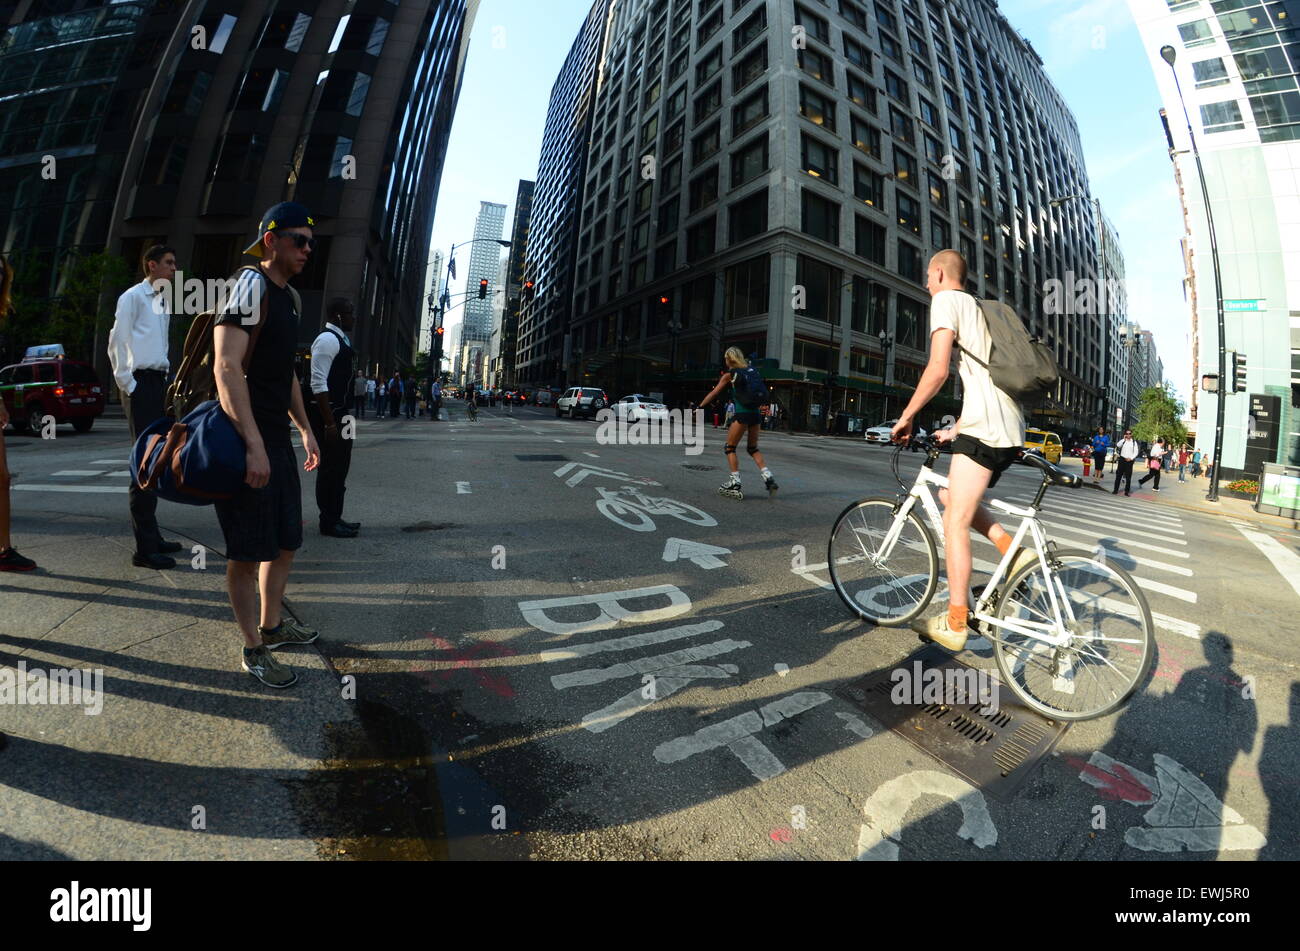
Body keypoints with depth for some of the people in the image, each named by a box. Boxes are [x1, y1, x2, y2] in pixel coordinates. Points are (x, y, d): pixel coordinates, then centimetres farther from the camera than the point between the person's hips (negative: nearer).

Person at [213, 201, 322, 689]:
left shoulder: (288, 298, 17)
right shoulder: (250, 287, -11)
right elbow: (227, 368, -22)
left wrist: (304, 429, 21)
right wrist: (253, 444, -27)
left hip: (277, 442, 9)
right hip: (247, 443, -9)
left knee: (287, 539, 17)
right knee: (248, 552, 1)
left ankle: (271, 624, 34)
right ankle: (254, 650, 16)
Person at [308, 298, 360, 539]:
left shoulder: (340, 340, 17)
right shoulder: (328, 339, -14)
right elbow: (318, 384, -21)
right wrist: (330, 422, -23)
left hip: (340, 413, 10)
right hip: (328, 414, -10)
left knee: (340, 467, 15)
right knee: (330, 467, -3)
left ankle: (334, 518, 26)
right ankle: (328, 522, 7)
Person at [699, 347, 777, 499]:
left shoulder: (729, 374, 2)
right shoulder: (749, 369, 15)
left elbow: (713, 394, 6)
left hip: (742, 413, -6)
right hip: (755, 412, 6)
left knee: (730, 448, 6)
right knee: (753, 448, 19)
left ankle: (735, 484, 0)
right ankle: (768, 478, 8)